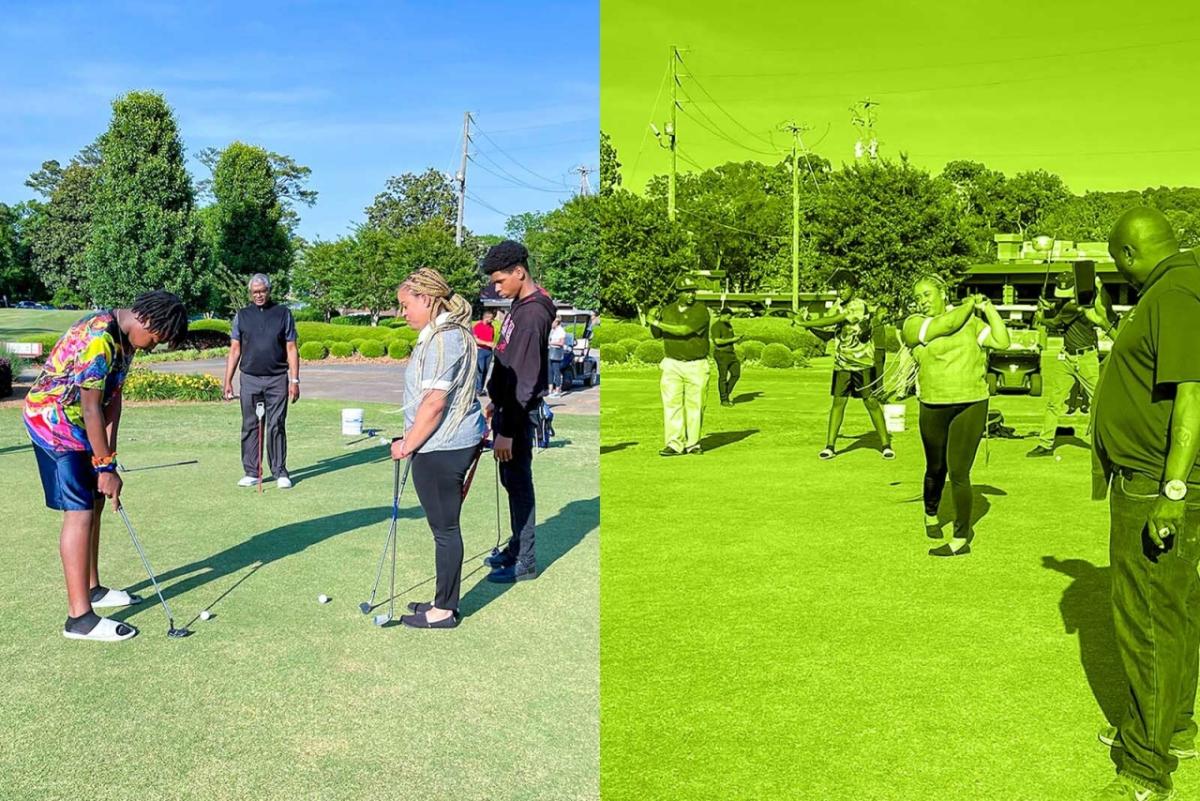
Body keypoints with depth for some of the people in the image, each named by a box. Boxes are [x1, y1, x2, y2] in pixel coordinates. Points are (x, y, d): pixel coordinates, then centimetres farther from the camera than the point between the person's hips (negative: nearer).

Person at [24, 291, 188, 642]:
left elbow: (113, 398, 3)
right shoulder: (98, 339, -28)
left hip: (76, 426, 10)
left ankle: (91, 588, 30)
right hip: (53, 422, -10)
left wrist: (108, 454, -3)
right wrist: (106, 467, -18)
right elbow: (91, 409, -25)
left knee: (94, 502, 16)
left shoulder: (125, 338, 3)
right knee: (79, 511, -12)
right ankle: (79, 616, -10)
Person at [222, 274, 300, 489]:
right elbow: (235, 350, 9)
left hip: (277, 379, -2)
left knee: (276, 426, -2)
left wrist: (294, 380, -4)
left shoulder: (283, 313, 5)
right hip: (250, 379, 2)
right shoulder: (242, 316, 9)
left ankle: (280, 472, 6)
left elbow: (291, 349, 3)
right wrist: (228, 381, 3)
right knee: (250, 427, 4)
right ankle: (251, 472, 11)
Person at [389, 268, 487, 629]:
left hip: (440, 449, -10)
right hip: (456, 443, 10)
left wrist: (408, 445, -13)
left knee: (445, 529, 0)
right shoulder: (449, 333, 14)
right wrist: (412, 440, 22)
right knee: (446, 527, 17)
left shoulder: (443, 339, -19)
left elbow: (434, 402, -23)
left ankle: (444, 611, 11)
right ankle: (445, 601, 28)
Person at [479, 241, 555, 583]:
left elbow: (523, 379, -24)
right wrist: (494, 401, 22)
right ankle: (515, 548, 28)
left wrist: (507, 430, -23)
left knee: (518, 482, -2)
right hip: (508, 406, 9)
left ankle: (525, 562, 8)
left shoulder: (532, 313, -21)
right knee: (510, 480, 16)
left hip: (520, 413, -9)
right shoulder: (519, 305, 10)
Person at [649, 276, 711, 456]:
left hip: (697, 366, -3)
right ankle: (675, 444, -6)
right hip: (672, 365, 3)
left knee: (695, 405, 4)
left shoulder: (701, 311, -9)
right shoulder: (668, 311, 7)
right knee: (671, 404, -6)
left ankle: (692, 443, 15)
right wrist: (653, 319, -6)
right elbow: (656, 335, 14)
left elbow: (684, 330, -22)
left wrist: (658, 323, -19)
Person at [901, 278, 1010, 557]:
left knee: (958, 473, -8)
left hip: (971, 405, -1)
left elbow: (1002, 342, -2)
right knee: (935, 469, 18)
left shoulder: (970, 321, 4)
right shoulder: (913, 325, -3)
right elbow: (946, 325, -19)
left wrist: (989, 309, -4)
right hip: (933, 408, 1)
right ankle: (931, 515, 46)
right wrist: (970, 304, -4)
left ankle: (961, 539, 3)